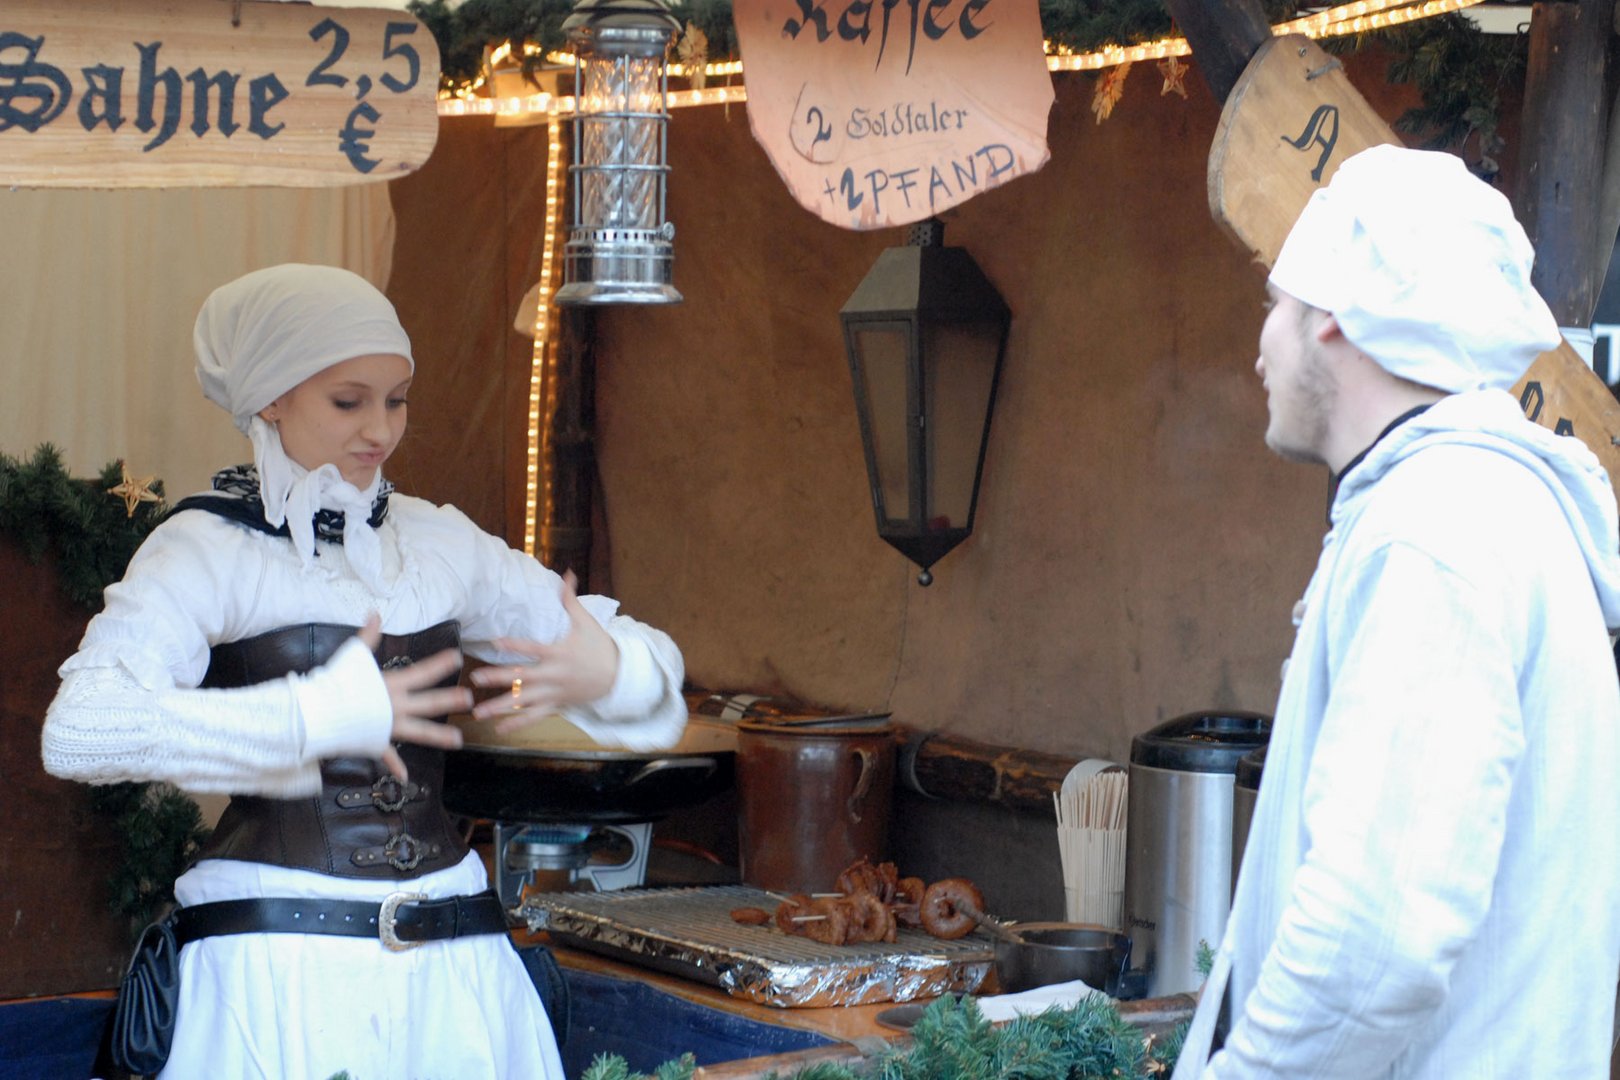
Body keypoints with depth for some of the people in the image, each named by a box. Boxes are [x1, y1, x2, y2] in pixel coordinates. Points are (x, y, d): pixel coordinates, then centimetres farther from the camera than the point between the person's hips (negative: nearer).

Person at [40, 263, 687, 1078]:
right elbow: (78, 732, -21)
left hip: (453, 965, 5)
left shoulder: (438, 542, 11)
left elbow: (645, 653, 15)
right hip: (281, 966, -5)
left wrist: (607, 669, -10)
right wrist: (321, 715, -23)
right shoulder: (206, 552, -4)